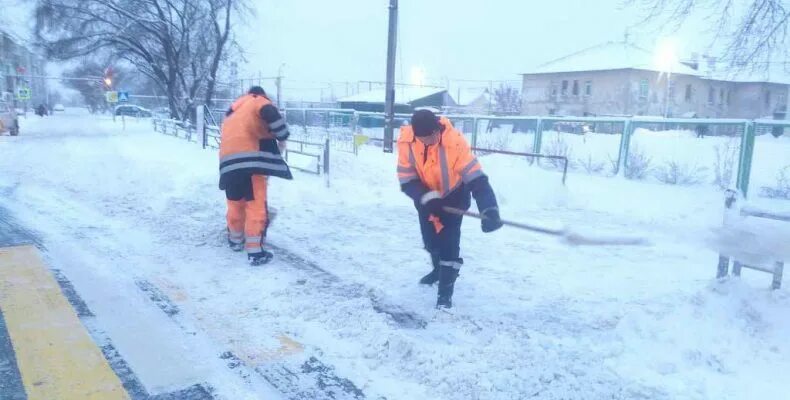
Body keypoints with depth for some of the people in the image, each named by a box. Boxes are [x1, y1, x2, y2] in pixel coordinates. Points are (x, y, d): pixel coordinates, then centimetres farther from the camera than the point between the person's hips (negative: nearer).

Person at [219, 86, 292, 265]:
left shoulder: (233, 112, 34)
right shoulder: (258, 101, 12)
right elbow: (272, 115, -11)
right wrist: (282, 138, 0)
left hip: (228, 160, 7)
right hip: (249, 159, -7)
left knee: (236, 203, 22)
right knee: (256, 205, -5)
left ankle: (235, 240, 38)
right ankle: (255, 252, -6)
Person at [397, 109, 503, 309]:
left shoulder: (455, 142, -36)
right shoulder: (406, 141, -26)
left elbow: (475, 177, -39)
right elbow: (406, 180, -21)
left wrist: (489, 210, -50)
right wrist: (427, 198, -36)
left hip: (454, 194, -3)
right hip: (426, 195, 4)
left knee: (449, 240, -12)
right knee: (430, 238, 15)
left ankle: (445, 290, 2)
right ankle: (439, 269, 45)